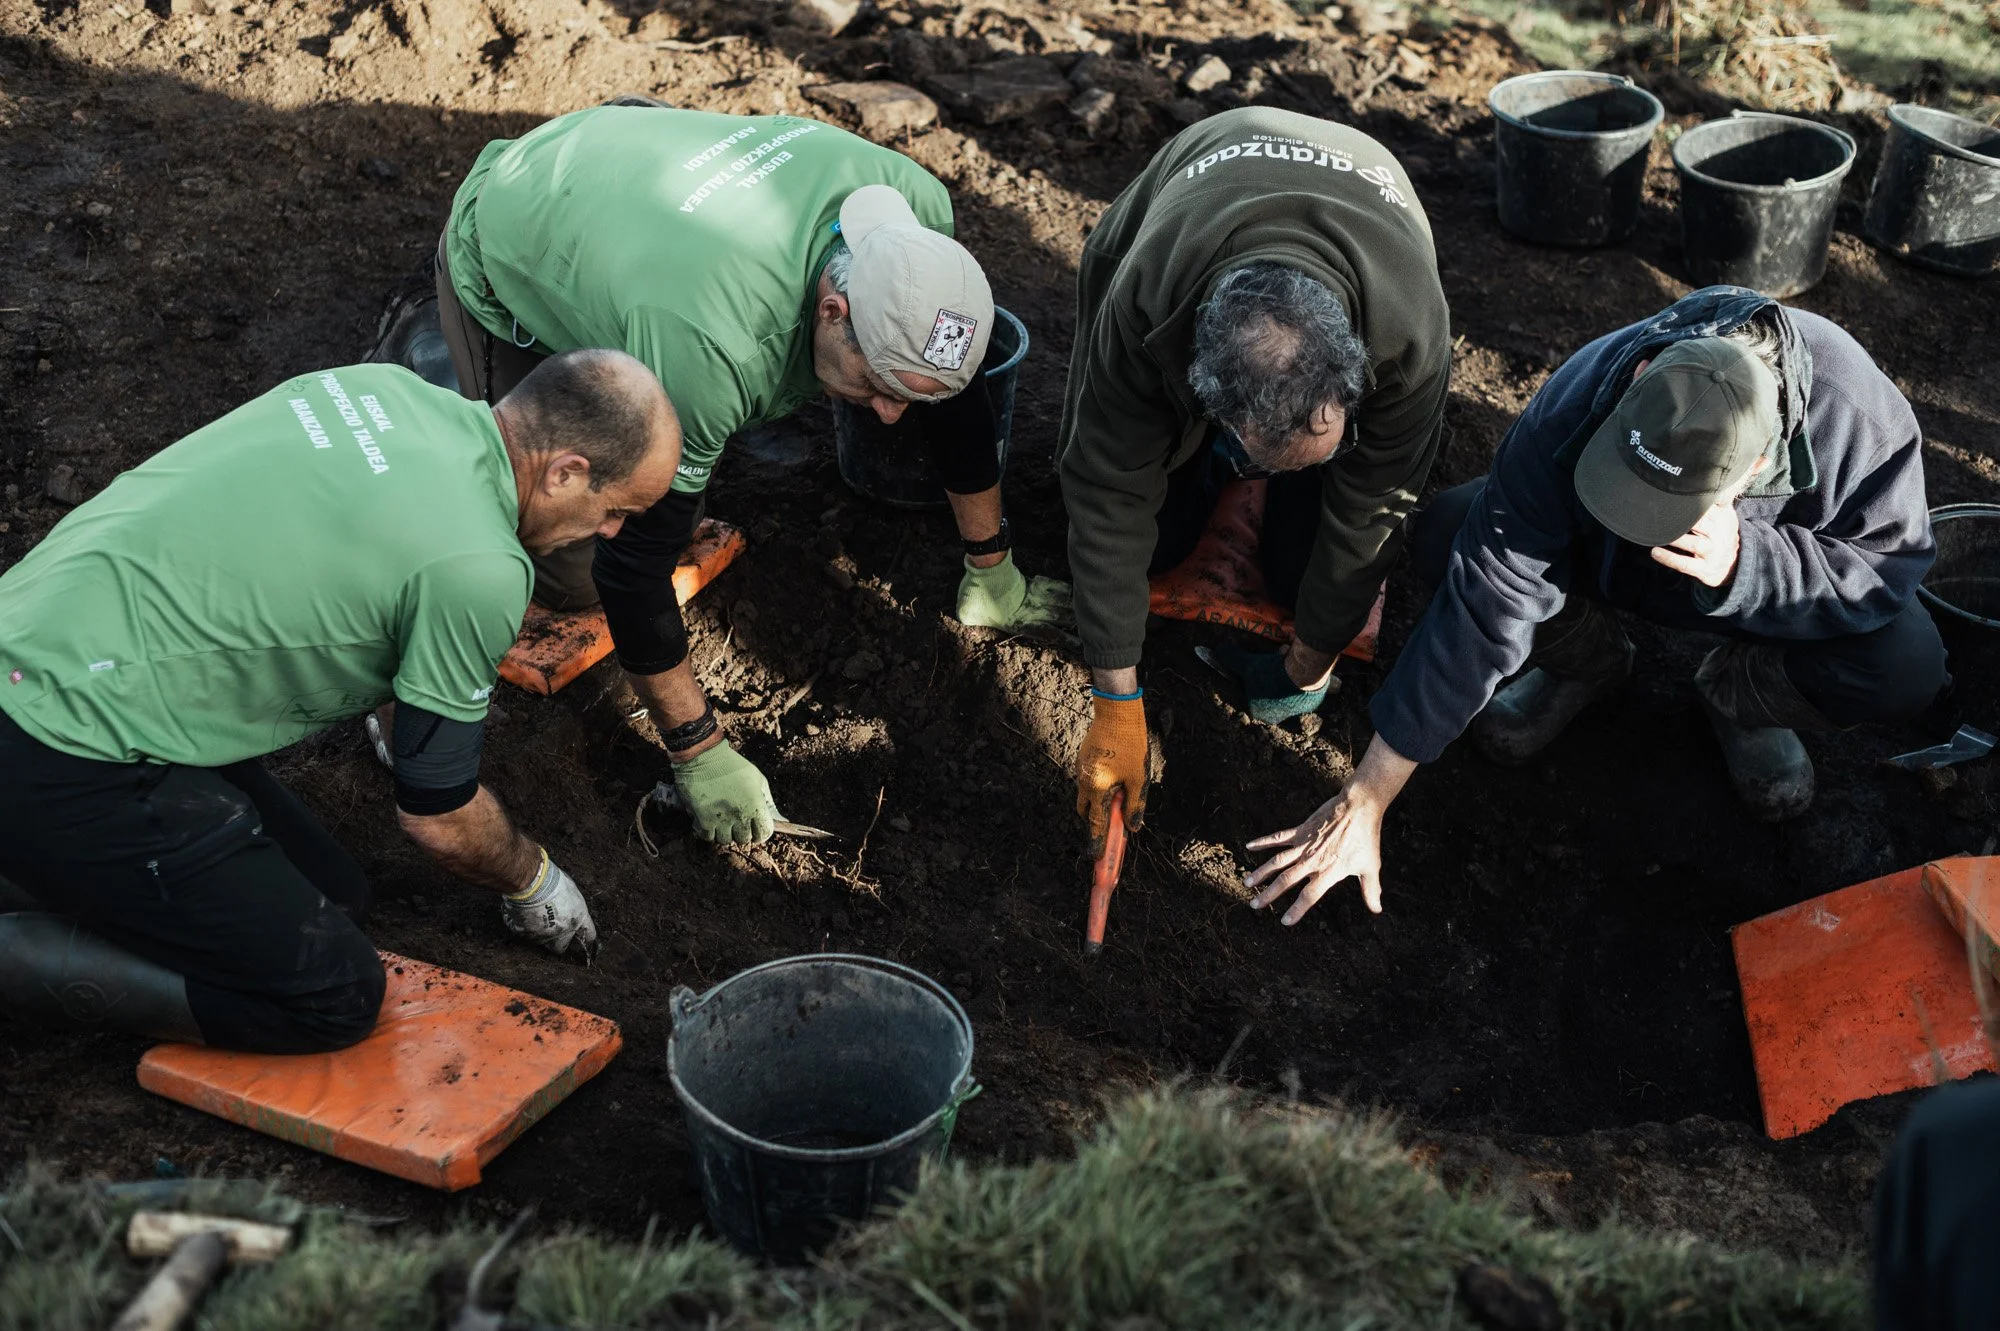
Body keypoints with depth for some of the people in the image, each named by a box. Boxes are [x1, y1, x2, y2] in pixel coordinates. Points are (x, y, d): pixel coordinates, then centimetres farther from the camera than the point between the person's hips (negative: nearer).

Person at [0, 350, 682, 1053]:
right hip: (65, 772, -9)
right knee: (335, 993, -4)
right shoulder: (478, 569, -20)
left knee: (333, 894, 15)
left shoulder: (383, 385, 4)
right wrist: (531, 883, 15)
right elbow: (440, 816, -7)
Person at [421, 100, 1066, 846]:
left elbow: (956, 399, -10)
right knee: (574, 577, -6)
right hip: (505, 258, -5)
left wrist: (992, 570, -1)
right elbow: (634, 566, -36)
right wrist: (697, 754, -27)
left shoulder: (916, 211, -28)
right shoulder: (704, 350, -47)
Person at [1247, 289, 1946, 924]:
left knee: (1907, 670, -29)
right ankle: (1592, 662, 3)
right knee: (1445, 537, -27)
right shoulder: (1573, 412, -37)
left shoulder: (1865, 422, -38)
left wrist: (1744, 566, -45)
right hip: (1601, 562, 1)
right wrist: (1363, 802, -33)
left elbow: (1888, 571, -23)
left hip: (1770, 570, 0)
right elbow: (1480, 614, -35)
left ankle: (1737, 695, 5)